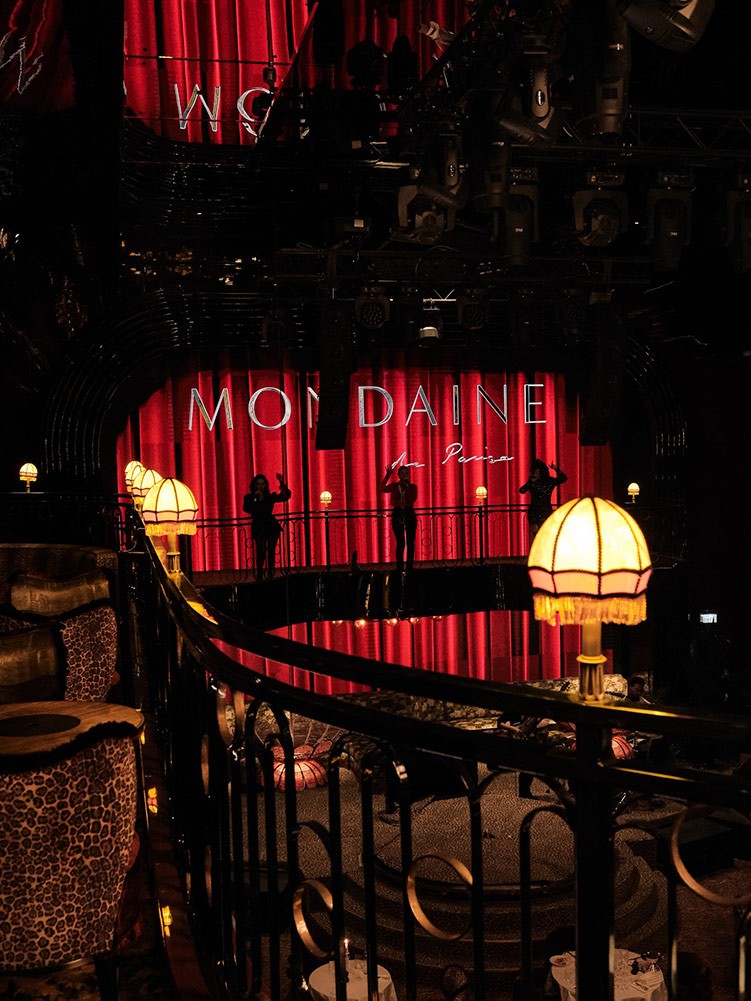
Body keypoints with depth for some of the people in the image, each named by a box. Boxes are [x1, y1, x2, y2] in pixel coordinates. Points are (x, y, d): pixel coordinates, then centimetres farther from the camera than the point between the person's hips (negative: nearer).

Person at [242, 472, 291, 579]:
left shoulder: (270, 496, 8)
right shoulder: (249, 497, 5)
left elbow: (286, 496, -3)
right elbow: (247, 509, -13)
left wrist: (282, 483, -14)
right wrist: (256, 499, -13)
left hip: (272, 526, 2)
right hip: (259, 528, -2)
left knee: (271, 552, 1)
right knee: (261, 552, -13)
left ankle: (270, 575, 9)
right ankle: (259, 577, -7)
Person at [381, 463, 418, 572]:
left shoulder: (412, 487, 6)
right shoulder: (394, 486, 6)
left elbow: (413, 499, -11)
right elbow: (383, 488, -13)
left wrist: (407, 486, -13)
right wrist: (388, 474, -17)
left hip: (410, 514, 1)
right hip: (397, 514, -1)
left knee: (410, 542, 1)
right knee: (400, 543, -2)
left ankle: (409, 568, 8)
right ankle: (399, 568, 2)